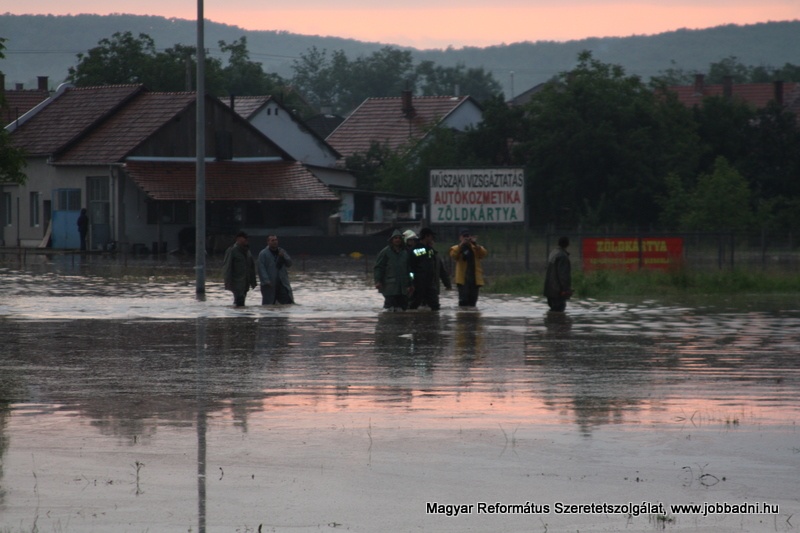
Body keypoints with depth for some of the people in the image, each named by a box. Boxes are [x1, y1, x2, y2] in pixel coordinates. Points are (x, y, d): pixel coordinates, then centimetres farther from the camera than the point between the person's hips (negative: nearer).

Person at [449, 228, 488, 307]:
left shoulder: (476, 248, 13)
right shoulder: (456, 248, 7)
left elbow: (484, 253, -7)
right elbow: (453, 255, -16)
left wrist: (475, 244, -20)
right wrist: (461, 244, -25)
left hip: (475, 279, 3)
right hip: (463, 279, -3)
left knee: (472, 301, 8)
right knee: (463, 301, -12)